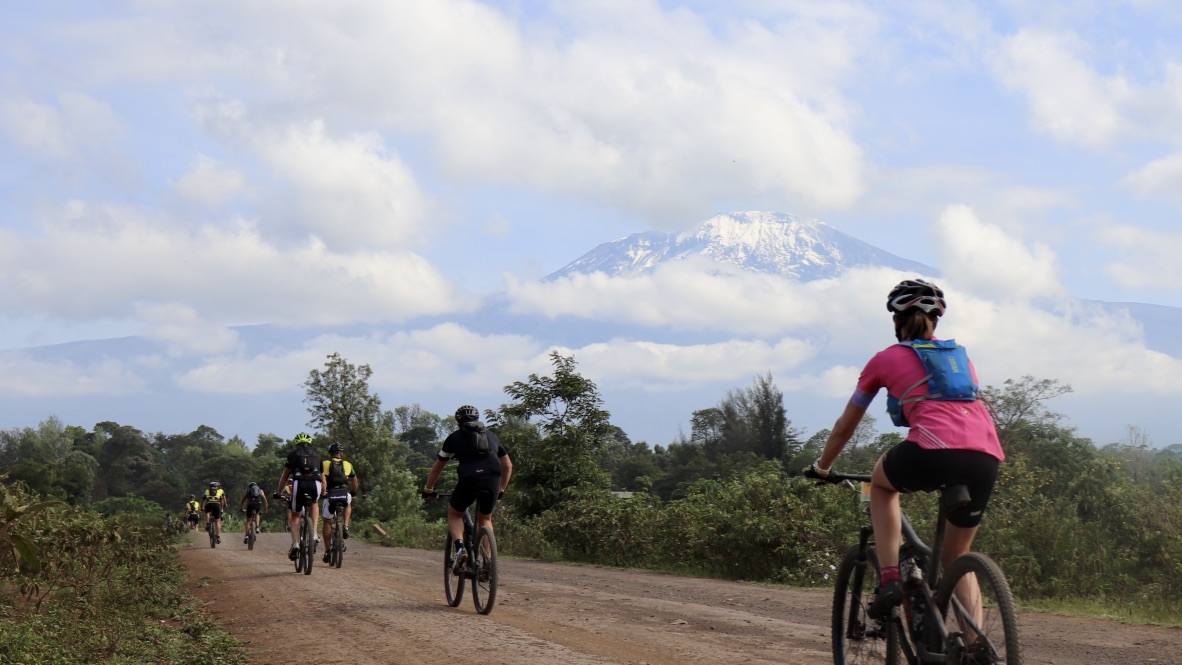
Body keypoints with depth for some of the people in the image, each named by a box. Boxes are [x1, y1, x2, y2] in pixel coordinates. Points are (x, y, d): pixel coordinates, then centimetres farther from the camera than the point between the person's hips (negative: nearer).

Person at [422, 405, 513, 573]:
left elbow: (437, 468, 26)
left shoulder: (455, 437, 21)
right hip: (493, 479, 3)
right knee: (485, 519, 24)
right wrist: (501, 490, 43)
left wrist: (428, 490, 38)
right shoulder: (491, 436, 29)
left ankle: (459, 547, -3)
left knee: (454, 513, 22)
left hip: (469, 479, -2)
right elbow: (508, 466, 33)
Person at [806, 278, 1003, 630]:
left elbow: (844, 426, 29)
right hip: (986, 460, 4)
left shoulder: (886, 359, 20)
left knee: (881, 482, 30)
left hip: (935, 449, -4)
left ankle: (889, 579, 14)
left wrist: (820, 467, 45)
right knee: (957, 559, 21)